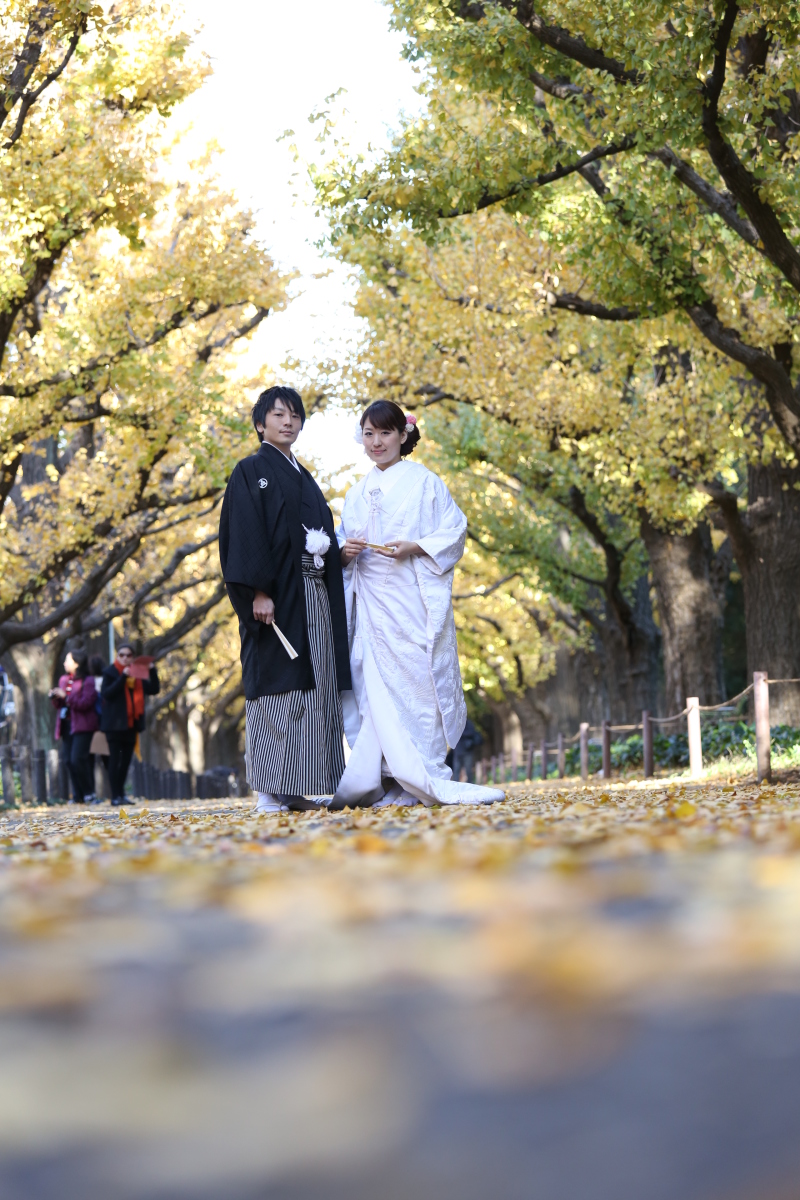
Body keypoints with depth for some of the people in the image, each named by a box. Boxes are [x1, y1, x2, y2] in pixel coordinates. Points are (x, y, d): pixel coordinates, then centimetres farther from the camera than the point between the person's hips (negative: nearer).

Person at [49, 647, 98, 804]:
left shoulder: (87, 681, -9)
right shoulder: (63, 680, 14)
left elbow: (85, 703, -19)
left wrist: (65, 696, -21)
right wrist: (55, 698, -2)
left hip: (82, 725, -7)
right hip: (67, 724, 7)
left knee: (77, 759, -15)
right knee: (68, 759, 3)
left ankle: (88, 793, -3)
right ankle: (78, 795, 11)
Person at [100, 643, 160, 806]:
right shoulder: (110, 672, -2)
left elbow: (154, 689, 8)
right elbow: (106, 693, -17)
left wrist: (152, 671, -6)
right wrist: (123, 677, -22)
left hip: (131, 723, 5)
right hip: (115, 723, -5)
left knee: (126, 760, 7)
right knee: (115, 759, -6)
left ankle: (121, 794, 14)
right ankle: (116, 796, -5)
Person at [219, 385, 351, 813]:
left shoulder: (304, 478, 23)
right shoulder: (251, 471, 0)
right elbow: (245, 534, -10)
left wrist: (338, 550, 5)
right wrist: (258, 592, -19)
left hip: (314, 595, 8)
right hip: (277, 596, -8)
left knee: (314, 689, 2)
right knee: (277, 686, -10)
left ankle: (295, 787, 3)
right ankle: (271, 792, -10)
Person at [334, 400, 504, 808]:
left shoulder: (424, 482, 3)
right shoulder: (357, 493, 18)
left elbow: (454, 530, -1)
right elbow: (342, 543, 22)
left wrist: (415, 548, -15)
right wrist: (345, 551, -1)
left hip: (413, 599, -5)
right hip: (372, 602, 5)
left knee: (417, 679, -9)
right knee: (379, 683, -3)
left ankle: (412, 781, -6)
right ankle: (424, 781, -2)